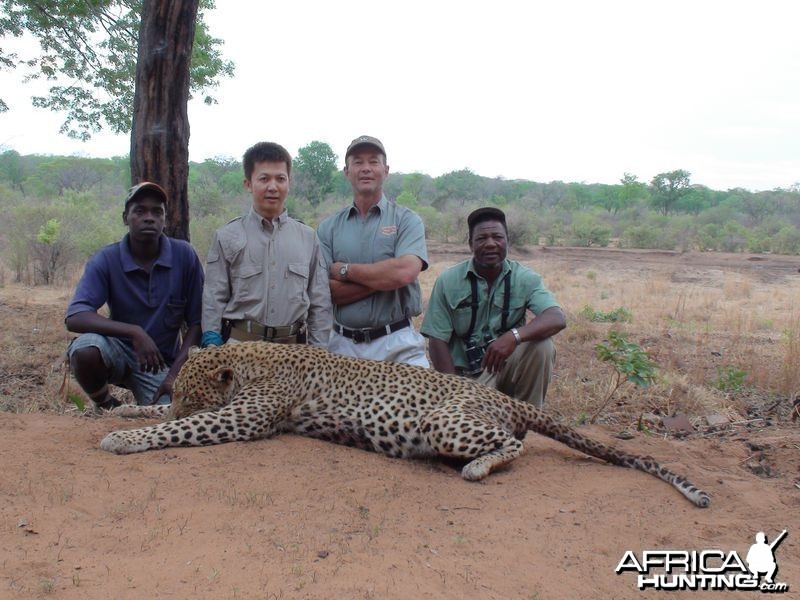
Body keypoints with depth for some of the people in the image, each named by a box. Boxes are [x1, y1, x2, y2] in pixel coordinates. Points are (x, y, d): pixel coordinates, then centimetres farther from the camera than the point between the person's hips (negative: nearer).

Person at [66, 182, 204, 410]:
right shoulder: (106, 260, -12)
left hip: (163, 361, 0)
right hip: (119, 351, 0)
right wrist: (134, 332, -37)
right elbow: (74, 318, -24)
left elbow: (196, 322, -6)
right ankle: (106, 407, -1)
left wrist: (175, 374, -17)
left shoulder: (185, 256, -11)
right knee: (85, 348, -32)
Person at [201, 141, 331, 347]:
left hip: (295, 345, 2)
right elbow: (213, 301, 3)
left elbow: (320, 303, 8)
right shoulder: (227, 237, 2)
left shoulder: (308, 238, 6)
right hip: (240, 345, -1)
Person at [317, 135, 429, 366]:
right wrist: (385, 276, -12)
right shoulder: (329, 227, 7)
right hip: (342, 344, 2)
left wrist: (345, 270, -8)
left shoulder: (407, 220, 1)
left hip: (397, 344, -2)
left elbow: (405, 272, -17)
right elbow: (326, 290, -4)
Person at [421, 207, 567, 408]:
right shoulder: (448, 281, -7)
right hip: (464, 376, -2)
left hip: (506, 365, 2)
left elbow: (557, 318, -21)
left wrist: (514, 336, -39)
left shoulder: (525, 278, -5)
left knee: (542, 346, -25)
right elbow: (438, 341, -7)